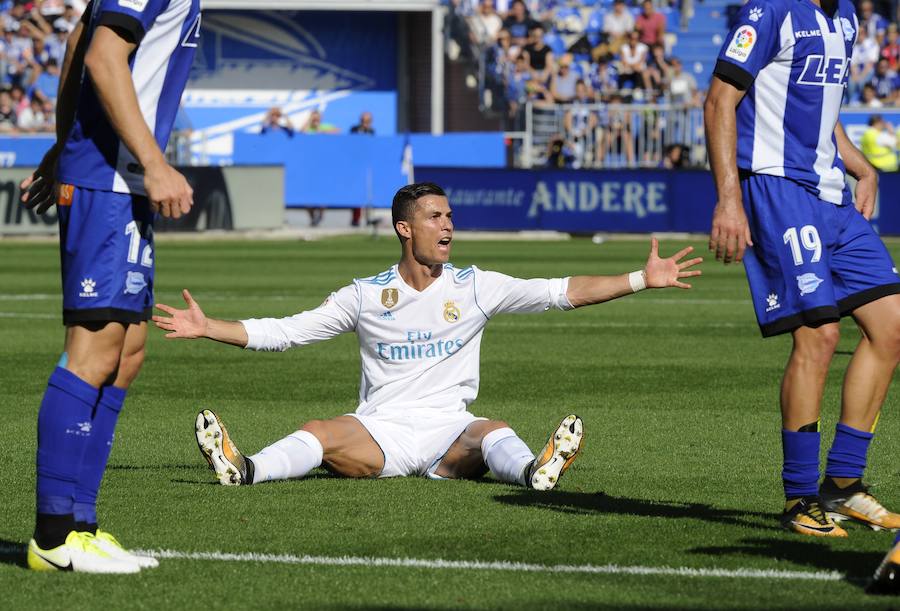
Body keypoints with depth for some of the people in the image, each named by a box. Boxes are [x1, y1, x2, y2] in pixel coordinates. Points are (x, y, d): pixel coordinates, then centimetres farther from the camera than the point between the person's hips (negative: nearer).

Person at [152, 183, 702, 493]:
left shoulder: (475, 288, 9)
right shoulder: (365, 296, 10)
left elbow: (564, 292, 6)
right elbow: (283, 332, 11)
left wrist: (643, 279, -2)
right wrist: (207, 328, 1)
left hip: (450, 432, 0)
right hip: (379, 430, 0)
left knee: (493, 434, -33)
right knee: (319, 434, -29)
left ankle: (535, 470, -65)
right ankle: (245, 468, -55)